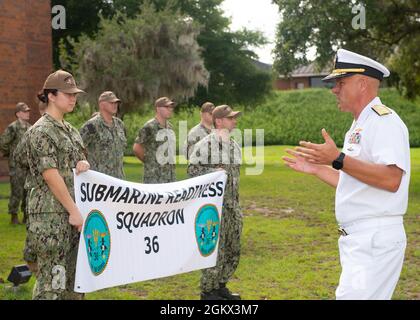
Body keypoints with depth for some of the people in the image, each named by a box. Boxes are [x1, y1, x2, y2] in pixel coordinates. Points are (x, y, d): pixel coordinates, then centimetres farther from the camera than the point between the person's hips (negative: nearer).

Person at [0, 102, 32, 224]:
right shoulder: (13, 127, -9)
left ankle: (27, 214, 19)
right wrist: (11, 154, 0)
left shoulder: (30, 127, 11)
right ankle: (14, 216, 4)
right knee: (17, 191, -5)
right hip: (17, 165, -6)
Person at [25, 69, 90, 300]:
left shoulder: (69, 130, 15)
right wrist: (74, 211, -16)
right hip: (51, 214, -9)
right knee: (52, 278, -6)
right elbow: (51, 176, -17)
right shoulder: (41, 131, -11)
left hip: (72, 212, 9)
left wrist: (84, 164, -2)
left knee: (74, 274, 13)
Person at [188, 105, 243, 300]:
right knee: (215, 248, -5)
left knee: (233, 249, 11)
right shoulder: (206, 144, -10)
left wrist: (237, 203, 18)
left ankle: (220, 286, 24)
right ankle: (207, 291, 7)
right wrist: (213, 172, -20)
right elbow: (192, 169, -6)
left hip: (232, 204, 8)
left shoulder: (234, 145, 12)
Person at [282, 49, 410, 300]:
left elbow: (391, 179, -26)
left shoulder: (384, 120, -12)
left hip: (376, 239, -10)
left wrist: (338, 159, -27)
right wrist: (316, 168, 23)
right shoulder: (358, 126, 18)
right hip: (355, 239, 10)